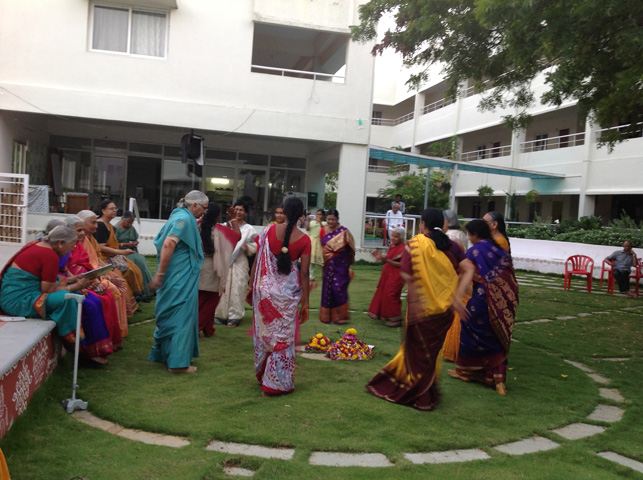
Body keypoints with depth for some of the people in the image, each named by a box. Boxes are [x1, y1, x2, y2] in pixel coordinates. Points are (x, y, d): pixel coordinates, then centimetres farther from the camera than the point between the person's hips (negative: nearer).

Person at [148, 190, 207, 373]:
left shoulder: (178, 216, 14)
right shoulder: (185, 218, -16)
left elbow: (166, 243, 21)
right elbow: (168, 244, -24)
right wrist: (160, 274, -24)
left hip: (173, 276, 10)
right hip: (181, 277, -10)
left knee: (170, 314, 18)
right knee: (182, 315, -3)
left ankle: (161, 353, 31)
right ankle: (178, 362, 1)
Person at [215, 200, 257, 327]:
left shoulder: (249, 229, 8)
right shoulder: (226, 225, 11)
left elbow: (254, 248, 4)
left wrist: (247, 247, -16)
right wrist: (228, 226, -14)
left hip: (239, 263, -1)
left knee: (237, 289, -2)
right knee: (223, 288, -1)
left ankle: (234, 316, 7)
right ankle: (221, 314, 9)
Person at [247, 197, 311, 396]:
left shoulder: (269, 231, -5)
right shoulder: (304, 239, -8)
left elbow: (257, 261, -2)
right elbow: (304, 273, -7)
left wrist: (251, 286, 9)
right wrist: (305, 302, -1)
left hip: (265, 288, 2)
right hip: (288, 293, -2)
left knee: (264, 331, 18)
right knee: (283, 336, 9)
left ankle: (262, 374, 36)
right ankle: (275, 383, 16)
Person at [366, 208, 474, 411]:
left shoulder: (414, 244, -11)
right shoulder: (451, 246, 0)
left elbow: (407, 276, -17)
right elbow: (468, 270, -8)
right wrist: (456, 296, -10)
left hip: (420, 306, -4)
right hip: (444, 309, 4)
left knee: (419, 350, 12)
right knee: (432, 350, 19)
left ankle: (421, 396, 25)